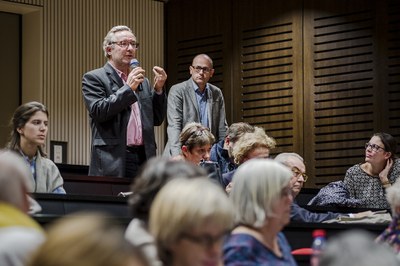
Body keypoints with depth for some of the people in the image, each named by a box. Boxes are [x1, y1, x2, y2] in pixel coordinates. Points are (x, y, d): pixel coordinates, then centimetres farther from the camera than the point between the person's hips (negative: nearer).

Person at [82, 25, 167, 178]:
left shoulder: (142, 82, 21)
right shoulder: (93, 78, 3)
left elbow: (157, 120, 19)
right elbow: (98, 111, -11)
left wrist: (158, 89, 5)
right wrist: (128, 88, -11)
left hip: (144, 158, 5)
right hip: (113, 161, -5)